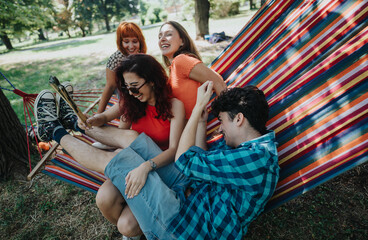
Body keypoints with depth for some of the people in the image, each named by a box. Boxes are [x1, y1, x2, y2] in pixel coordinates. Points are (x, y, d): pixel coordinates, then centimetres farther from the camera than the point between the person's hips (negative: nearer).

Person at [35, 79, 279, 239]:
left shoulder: (256, 158, -24)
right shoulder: (256, 147, 8)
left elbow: (185, 162, -19)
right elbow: (201, 159, 12)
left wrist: (198, 107, -12)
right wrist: (202, 119, 10)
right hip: (187, 195, 8)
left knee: (119, 159, -5)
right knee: (134, 138, 1)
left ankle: (59, 135, 21)